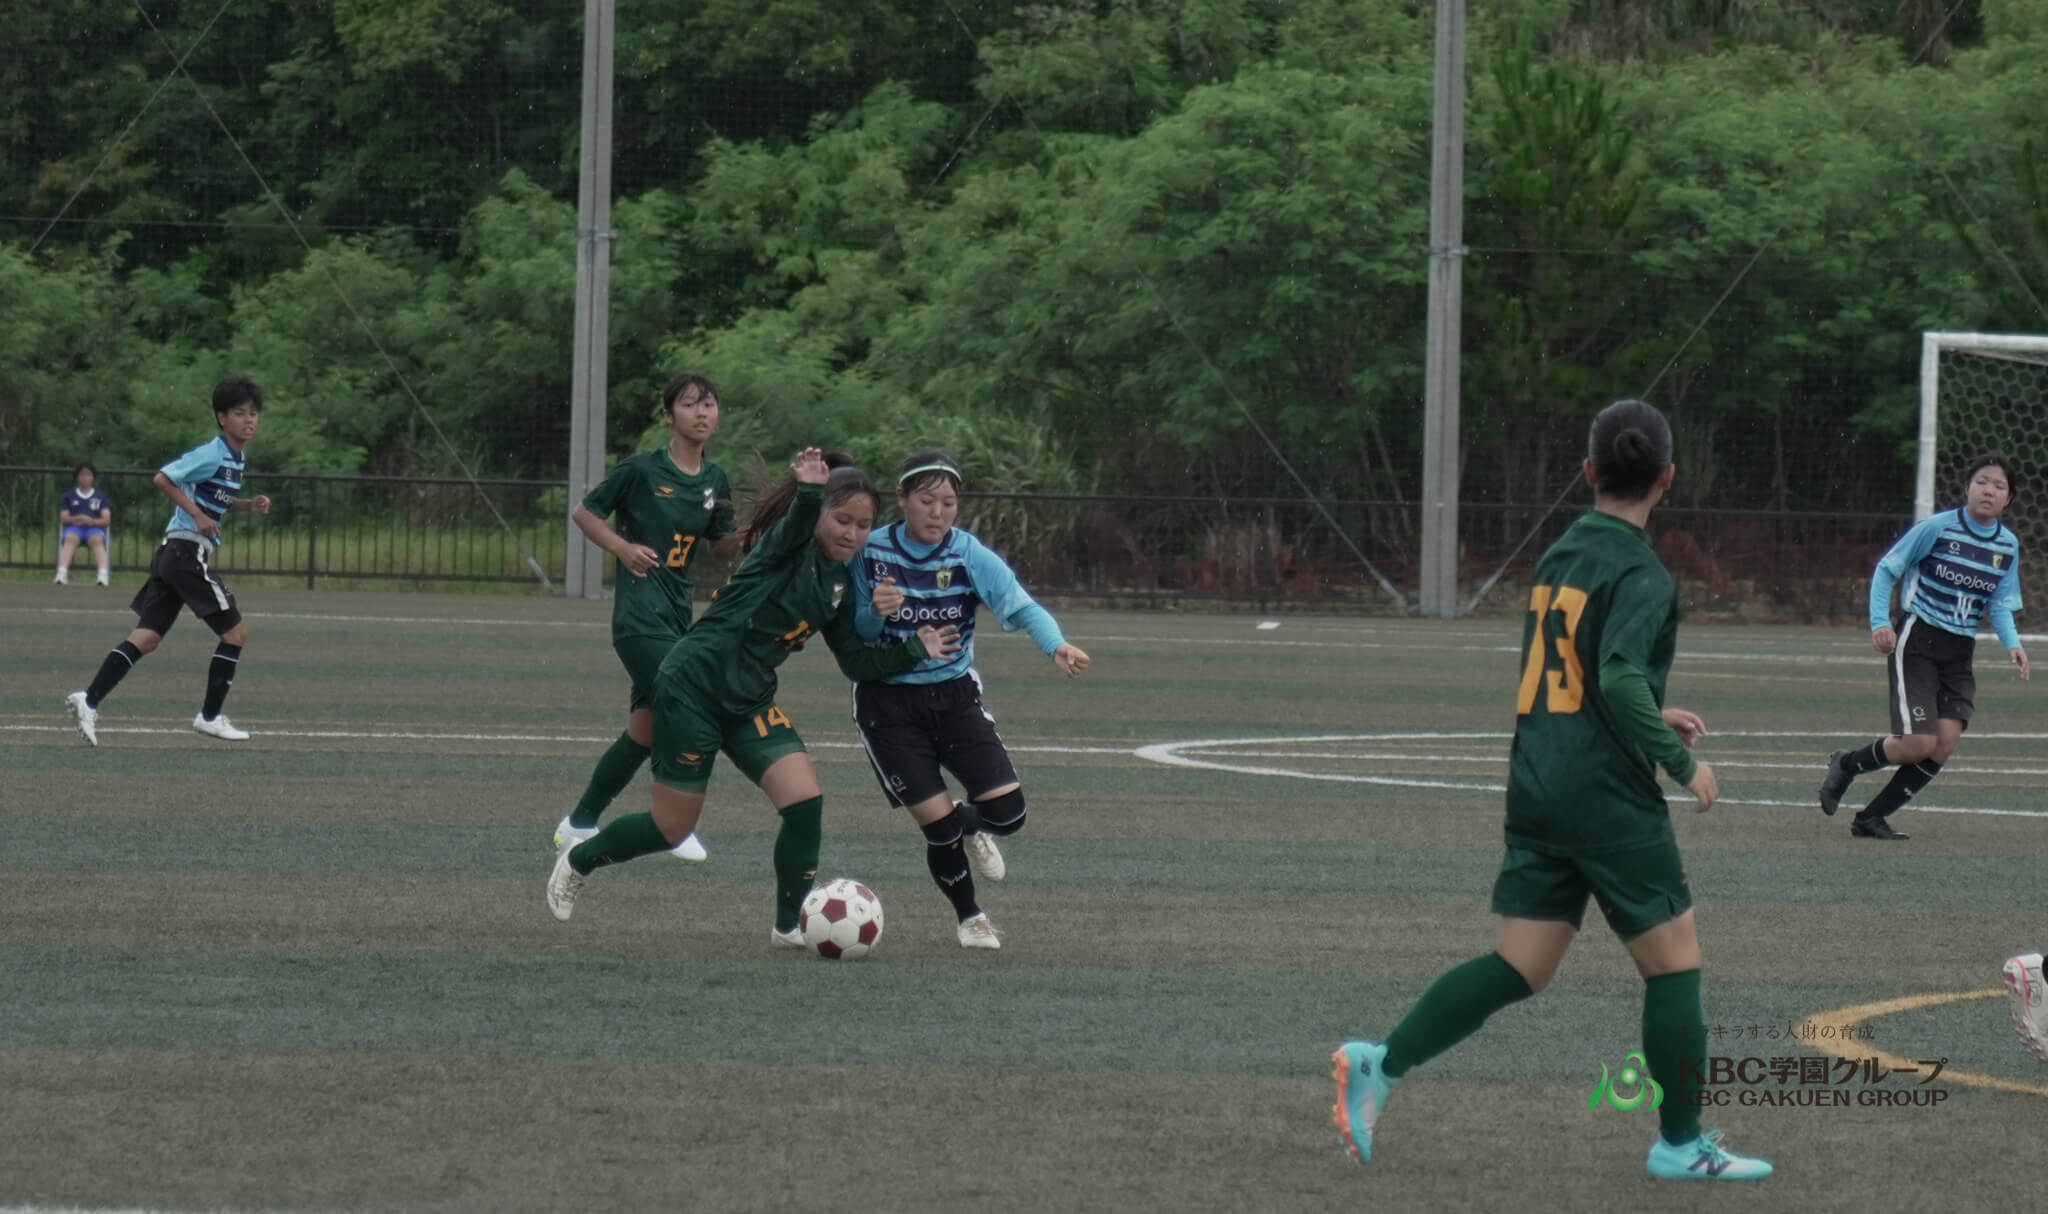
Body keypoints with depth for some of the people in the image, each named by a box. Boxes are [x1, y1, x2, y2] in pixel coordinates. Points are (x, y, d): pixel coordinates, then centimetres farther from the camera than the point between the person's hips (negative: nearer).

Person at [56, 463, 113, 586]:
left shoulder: (101, 497, 20)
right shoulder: (69, 495, 21)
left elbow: (107, 520, 9)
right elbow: (63, 518, 11)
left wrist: (93, 521, -12)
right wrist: (78, 518, -10)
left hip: (95, 528, 0)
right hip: (74, 528, 0)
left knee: (97, 540, -37)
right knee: (70, 539, -36)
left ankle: (103, 576, -54)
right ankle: (62, 574, -53)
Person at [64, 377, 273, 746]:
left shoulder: (237, 458, 15)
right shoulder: (212, 455, -13)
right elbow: (163, 478, -19)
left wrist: (249, 504, 14)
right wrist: (198, 515, -20)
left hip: (174, 554, 9)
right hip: (188, 551, -9)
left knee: (147, 637, 4)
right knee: (236, 631, -1)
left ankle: (89, 699, -4)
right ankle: (210, 716, 5)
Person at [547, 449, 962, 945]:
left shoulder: (840, 586, 9)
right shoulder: (787, 547, -12)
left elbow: (858, 663, 13)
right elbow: (794, 528, -38)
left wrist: (915, 650, 2)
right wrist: (810, 493, -59)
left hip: (749, 701, 7)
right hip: (693, 687, -7)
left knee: (807, 803, -12)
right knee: (673, 828, 2)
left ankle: (790, 924, 4)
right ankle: (579, 859, 31)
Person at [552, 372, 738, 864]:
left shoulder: (715, 481, 9)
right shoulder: (642, 471, -7)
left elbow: (717, 543, 19)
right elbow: (583, 512, 2)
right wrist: (622, 547, -12)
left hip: (678, 615, 7)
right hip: (640, 615, -7)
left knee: (646, 728, 10)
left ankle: (580, 824, 23)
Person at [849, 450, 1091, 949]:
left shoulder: (969, 556, -11)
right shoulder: (870, 552, -10)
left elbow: (1020, 606, -25)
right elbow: (854, 636, -3)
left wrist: (1056, 645, -45)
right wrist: (876, 613, -26)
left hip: (955, 696, 2)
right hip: (887, 705, -2)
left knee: (1007, 812, -8)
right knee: (939, 826, -7)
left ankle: (971, 827, 32)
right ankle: (969, 917, 24)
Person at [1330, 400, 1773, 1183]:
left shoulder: (1559, 559, 14)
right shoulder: (1640, 575, -12)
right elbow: (1620, 677, -26)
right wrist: (1681, 763, -16)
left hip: (1537, 790, 8)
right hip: (1611, 804, -8)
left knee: (1520, 968, 7)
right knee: (1673, 963, 4)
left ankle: (1381, 1066, -7)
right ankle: (1681, 1143, 9)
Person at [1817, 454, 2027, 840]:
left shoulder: (2008, 545, 4)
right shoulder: (1936, 528, -11)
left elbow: (1999, 605, 10)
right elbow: (1886, 569, -2)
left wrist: (2012, 644, -9)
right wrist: (1880, 622, -14)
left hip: (1959, 655, 5)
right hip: (1916, 644, -5)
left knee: (1944, 744, -11)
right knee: (1918, 743, -15)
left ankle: (1872, 817, 3)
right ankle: (1847, 764, 16)